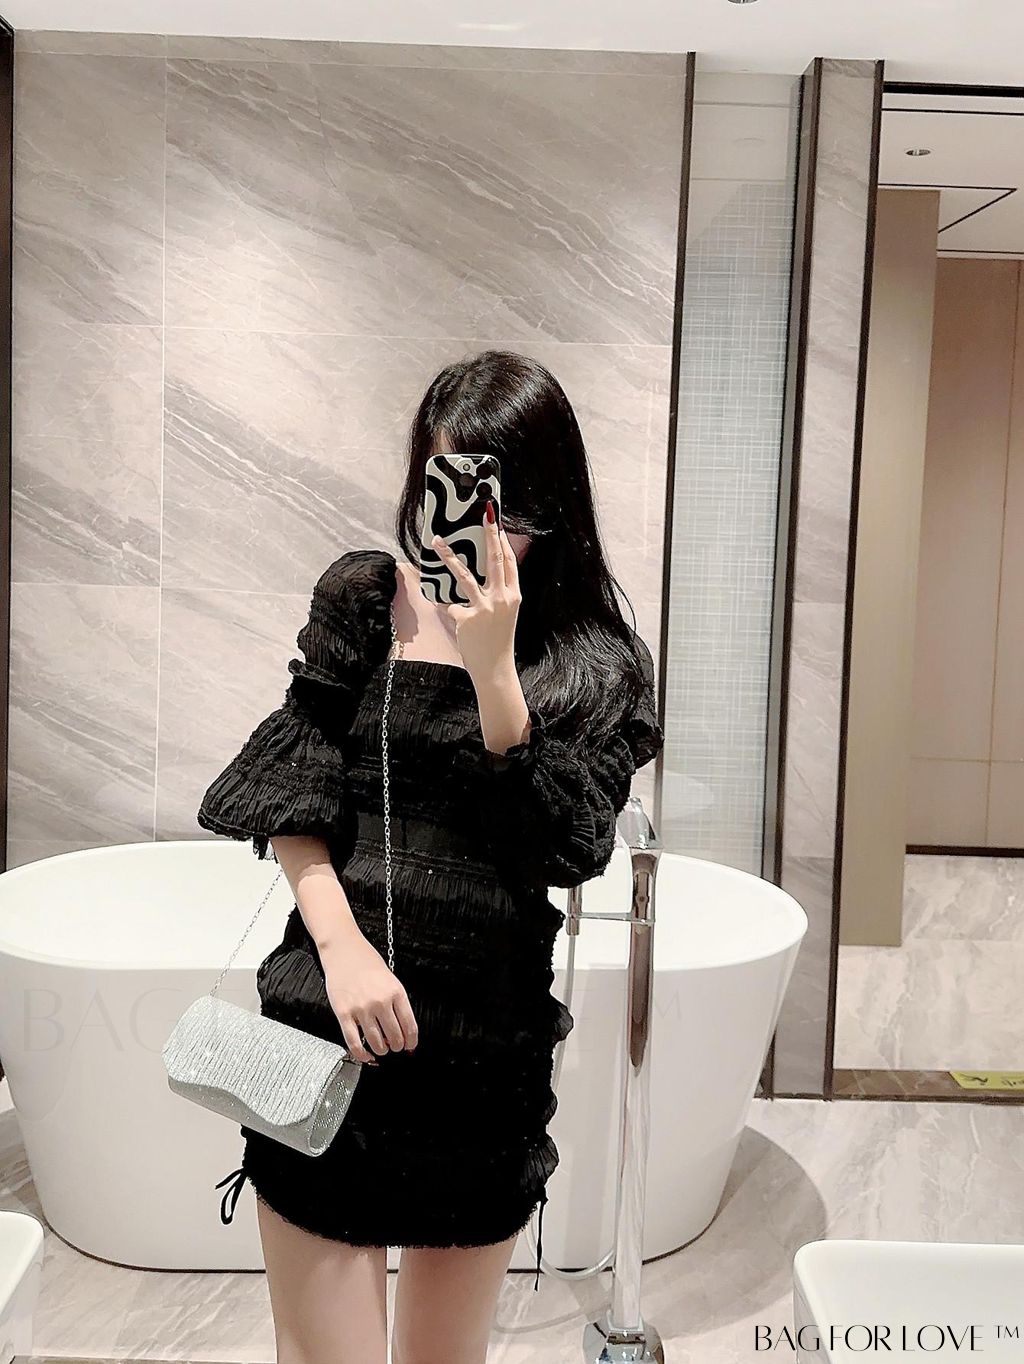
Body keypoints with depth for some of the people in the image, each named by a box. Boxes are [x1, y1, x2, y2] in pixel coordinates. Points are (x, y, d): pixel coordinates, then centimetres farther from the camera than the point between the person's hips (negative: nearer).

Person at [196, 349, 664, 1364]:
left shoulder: (598, 663, -1)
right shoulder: (362, 597, 0)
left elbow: (565, 846, -12)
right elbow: (290, 800, -1)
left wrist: (493, 664, -20)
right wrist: (341, 942, -14)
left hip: (491, 1048, 1)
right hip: (335, 1018, -1)